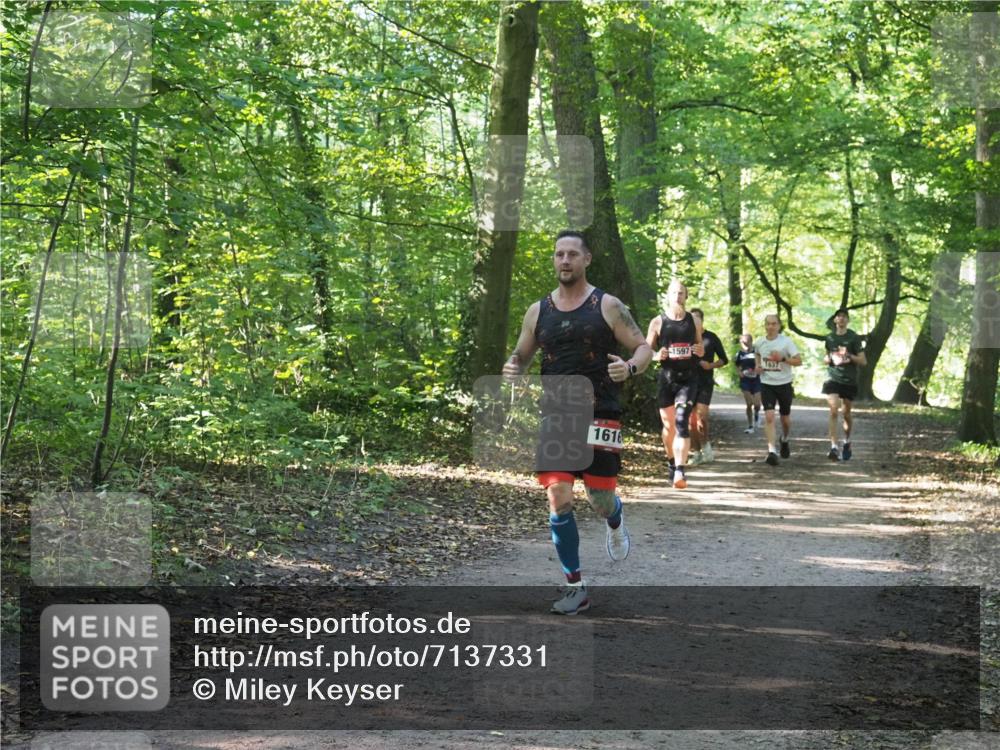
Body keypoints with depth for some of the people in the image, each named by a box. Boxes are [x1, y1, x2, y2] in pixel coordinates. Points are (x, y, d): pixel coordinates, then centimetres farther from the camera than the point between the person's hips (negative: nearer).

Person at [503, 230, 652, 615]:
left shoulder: (607, 306, 0)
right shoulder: (538, 311, 9)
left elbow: (644, 348, 2)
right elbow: (521, 356, 18)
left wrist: (630, 367, -20)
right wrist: (512, 368, -6)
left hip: (600, 414, -2)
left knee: (600, 498, -1)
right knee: (558, 499, -7)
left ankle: (615, 522, 40)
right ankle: (576, 587, 3)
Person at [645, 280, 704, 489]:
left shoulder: (693, 321, 7)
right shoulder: (658, 322, 1)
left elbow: (699, 345, 19)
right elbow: (645, 351, 6)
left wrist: (700, 351, -5)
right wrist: (657, 356, -16)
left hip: (688, 379, -1)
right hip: (666, 379, 1)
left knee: (682, 422, -17)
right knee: (668, 425, 10)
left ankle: (679, 471, -24)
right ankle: (671, 462, 36)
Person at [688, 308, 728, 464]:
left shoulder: (711, 338, 3)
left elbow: (724, 359, 8)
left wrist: (711, 365, -10)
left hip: (705, 382, -2)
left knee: (701, 415, -17)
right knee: (691, 419, 1)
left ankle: (705, 445, 3)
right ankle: (697, 453, 9)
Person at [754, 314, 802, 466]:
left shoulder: (786, 342, -10)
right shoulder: (759, 342, 1)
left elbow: (798, 361, -10)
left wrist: (783, 358, -25)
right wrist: (758, 365, 4)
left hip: (784, 384, -1)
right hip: (767, 384, 1)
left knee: (785, 418, 13)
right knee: (769, 417, -15)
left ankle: (785, 440, 44)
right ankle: (772, 451, -19)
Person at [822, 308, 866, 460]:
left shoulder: (854, 338, -3)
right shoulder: (830, 338, 8)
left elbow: (863, 361, -4)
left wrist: (849, 356, -21)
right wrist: (829, 359, -1)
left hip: (850, 380, -1)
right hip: (833, 378, 1)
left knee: (846, 414, 9)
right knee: (834, 412, -14)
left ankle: (846, 442, 33)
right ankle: (833, 447, -19)